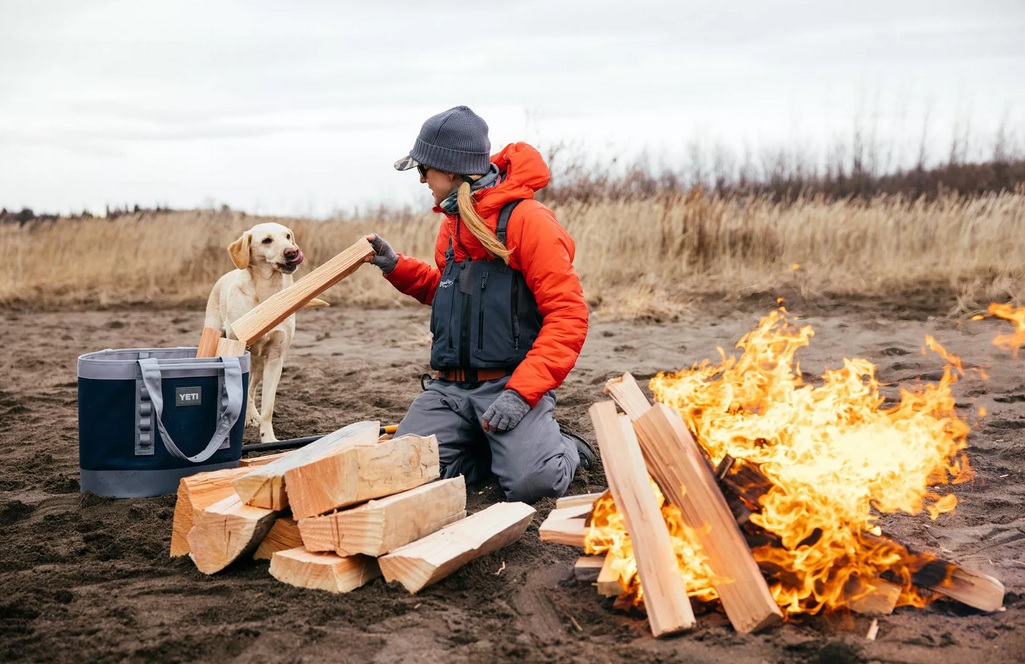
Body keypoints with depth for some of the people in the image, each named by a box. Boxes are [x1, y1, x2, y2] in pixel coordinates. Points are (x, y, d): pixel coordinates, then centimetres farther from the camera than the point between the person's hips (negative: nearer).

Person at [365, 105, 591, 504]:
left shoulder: (527, 219, -11)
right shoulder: (453, 221, 15)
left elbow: (568, 316, -15)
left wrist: (520, 393, -23)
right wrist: (395, 266, 14)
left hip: (510, 380, -6)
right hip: (450, 387, 7)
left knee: (533, 483, -28)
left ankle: (562, 450, 8)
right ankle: (498, 449, 8)